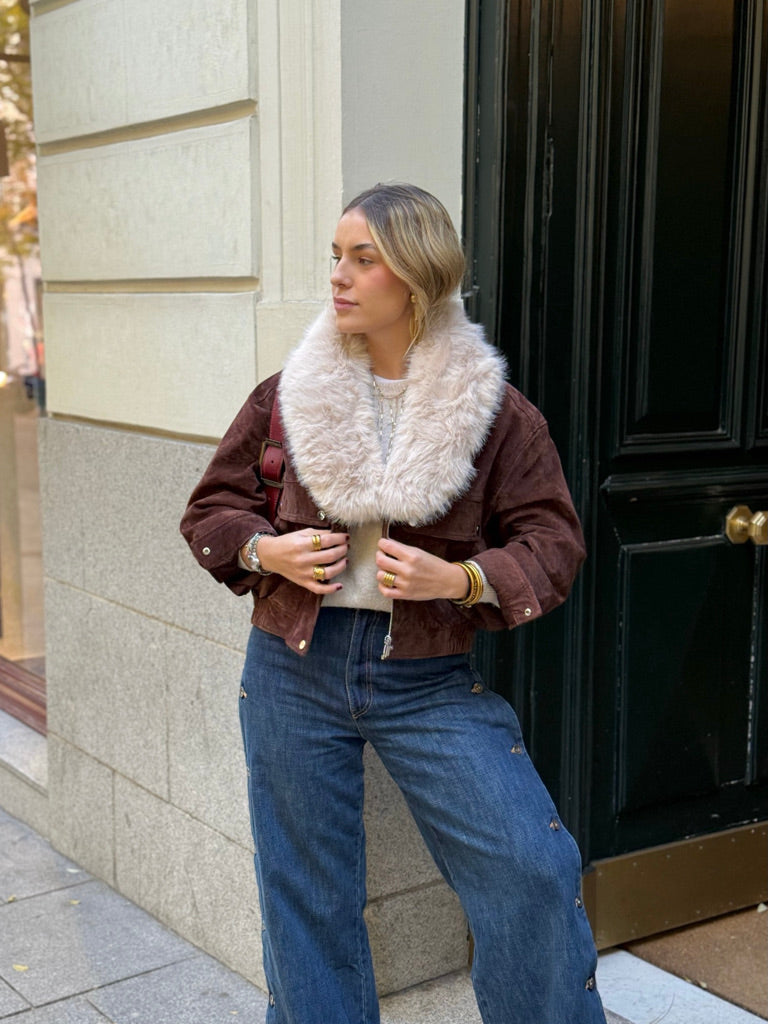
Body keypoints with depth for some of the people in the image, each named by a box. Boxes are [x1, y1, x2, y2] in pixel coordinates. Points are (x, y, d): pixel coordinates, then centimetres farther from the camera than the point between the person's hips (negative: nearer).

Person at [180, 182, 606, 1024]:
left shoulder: (495, 412, -4)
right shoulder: (289, 395, 2)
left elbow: (552, 544, -1)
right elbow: (211, 509, 11)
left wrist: (460, 579, -18)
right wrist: (265, 551, -10)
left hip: (428, 679, -1)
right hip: (295, 670, 2)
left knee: (531, 870, -9)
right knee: (306, 892, 12)